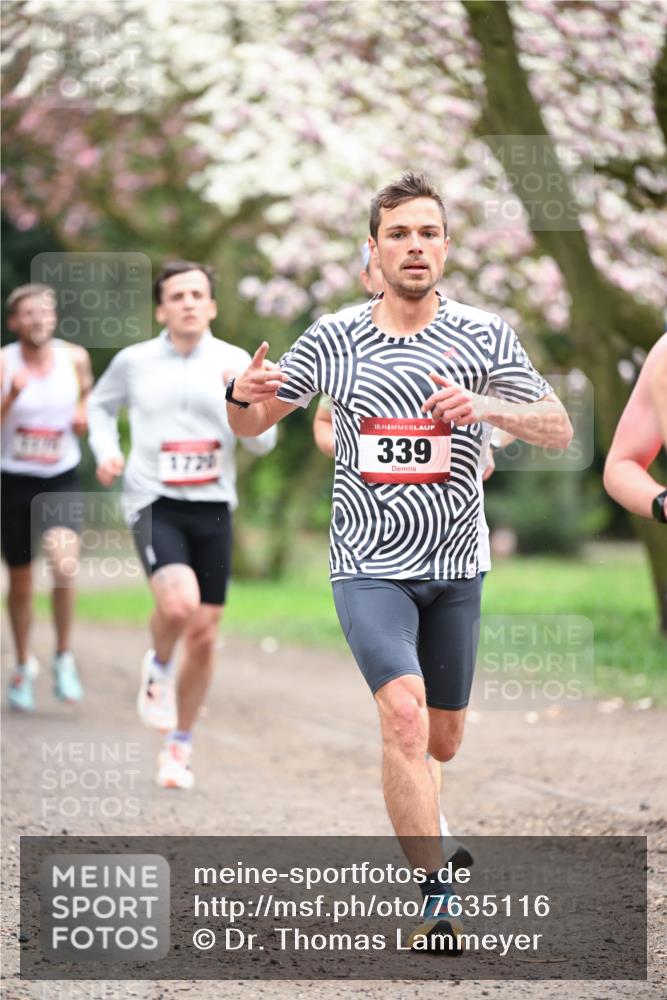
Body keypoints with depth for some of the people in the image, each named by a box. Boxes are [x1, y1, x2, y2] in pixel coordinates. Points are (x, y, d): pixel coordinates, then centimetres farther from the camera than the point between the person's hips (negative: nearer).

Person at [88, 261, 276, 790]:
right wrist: (107, 451, 4)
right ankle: (158, 667, 6)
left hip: (213, 508, 2)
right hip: (154, 503, -2)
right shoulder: (134, 361, 0)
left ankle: (180, 745, 24)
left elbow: (263, 443, -2)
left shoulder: (235, 363, 0)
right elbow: (101, 405, 21)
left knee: (203, 633, 6)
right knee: (178, 602, -29)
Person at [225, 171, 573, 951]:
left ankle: (417, 821, 48)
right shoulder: (333, 338, -1)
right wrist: (244, 395, -16)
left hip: (454, 570, 2)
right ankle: (437, 899, -21)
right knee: (404, 713, -24)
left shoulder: (483, 336, -1)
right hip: (370, 568, -2)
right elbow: (252, 425, 8)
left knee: (441, 740, 14)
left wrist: (486, 407, -23)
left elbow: (559, 430, -5)